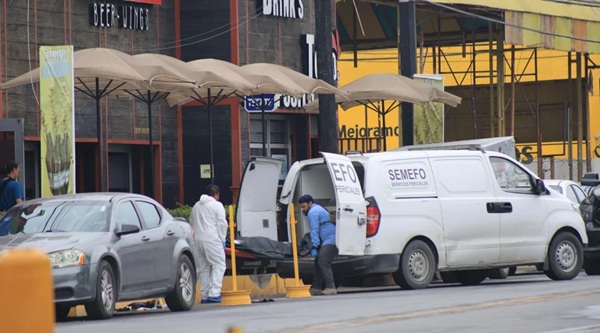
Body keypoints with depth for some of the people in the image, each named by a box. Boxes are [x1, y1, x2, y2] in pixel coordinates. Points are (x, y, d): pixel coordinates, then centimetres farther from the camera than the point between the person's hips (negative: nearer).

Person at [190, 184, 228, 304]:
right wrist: (222, 239, 0)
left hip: (197, 240, 7)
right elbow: (222, 223, -8)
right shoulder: (217, 205, -1)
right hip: (212, 240, -7)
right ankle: (214, 294, -16)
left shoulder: (196, 206, 19)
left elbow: (192, 223, 19)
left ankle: (204, 295, 8)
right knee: (218, 265, -4)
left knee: (203, 267, 11)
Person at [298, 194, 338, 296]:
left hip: (331, 240, -11)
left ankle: (330, 287, -25)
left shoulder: (313, 212, -8)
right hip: (327, 241, 11)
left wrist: (314, 247, -17)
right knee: (318, 262, 13)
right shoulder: (317, 209, 26)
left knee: (323, 262, -19)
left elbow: (314, 231, -14)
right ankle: (316, 288, 17)